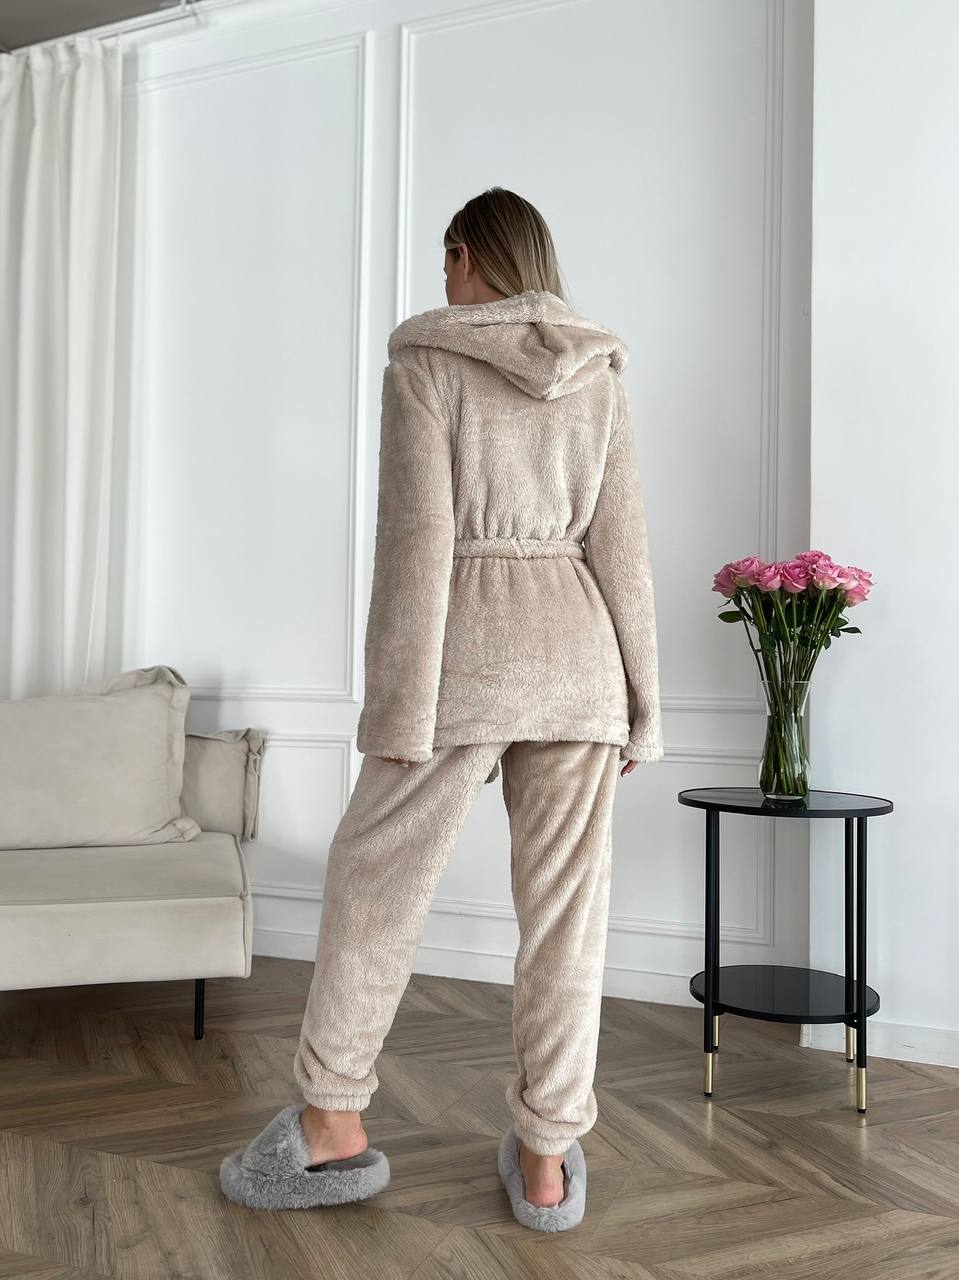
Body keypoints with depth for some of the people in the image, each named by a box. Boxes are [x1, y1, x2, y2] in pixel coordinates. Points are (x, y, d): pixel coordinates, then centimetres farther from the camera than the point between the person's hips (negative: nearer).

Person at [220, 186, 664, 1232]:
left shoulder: (426, 362, -1)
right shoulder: (597, 374, 10)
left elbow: (417, 539, -10)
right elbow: (621, 544, 5)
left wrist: (402, 707, -10)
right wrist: (641, 699, 8)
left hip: (466, 645, -4)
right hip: (575, 648, 4)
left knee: (376, 875, 9)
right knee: (564, 904, 6)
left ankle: (332, 1129, 19)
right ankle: (546, 1159, 16)